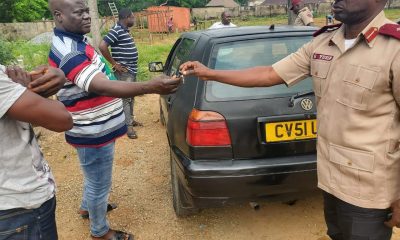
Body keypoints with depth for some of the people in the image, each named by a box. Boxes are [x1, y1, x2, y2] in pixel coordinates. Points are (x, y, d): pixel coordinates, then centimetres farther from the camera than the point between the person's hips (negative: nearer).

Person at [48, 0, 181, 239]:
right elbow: (103, 87, -42)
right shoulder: (69, 51, -28)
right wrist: (151, 87, -55)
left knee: (95, 178, 31)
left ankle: (88, 206, 55)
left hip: (95, 128, 10)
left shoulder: (74, 41, 6)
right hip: (93, 134, -10)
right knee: (100, 185, 10)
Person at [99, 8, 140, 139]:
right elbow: (102, 46, -25)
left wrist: (132, 66, 15)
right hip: (124, 72, -10)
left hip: (132, 70, 10)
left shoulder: (125, 30, 12)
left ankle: (131, 119, 31)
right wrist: (114, 64, -20)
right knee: (125, 98, -5)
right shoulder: (116, 30, -17)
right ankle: (128, 126, 0)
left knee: (131, 97, 18)